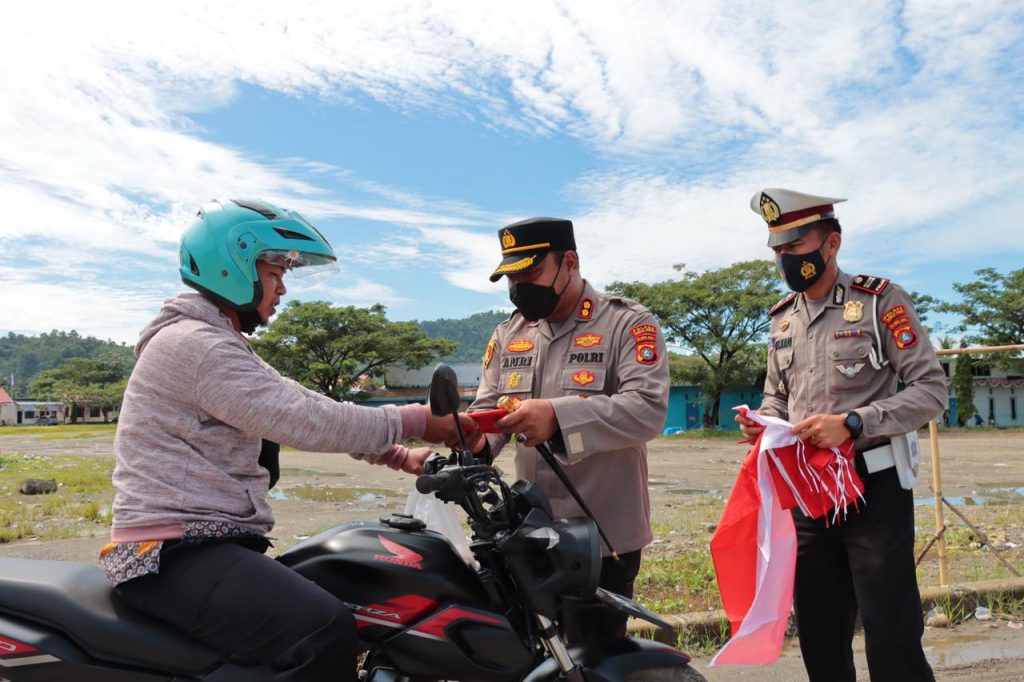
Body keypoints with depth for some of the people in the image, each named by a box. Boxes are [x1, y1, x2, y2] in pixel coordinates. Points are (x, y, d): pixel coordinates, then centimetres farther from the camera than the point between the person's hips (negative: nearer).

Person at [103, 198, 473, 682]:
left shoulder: (218, 344, 20)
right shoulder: (194, 343, -14)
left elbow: (304, 414, 15)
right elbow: (307, 420, -22)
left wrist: (400, 457, 6)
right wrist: (413, 420, -14)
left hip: (204, 541, 11)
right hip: (174, 551, -11)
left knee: (352, 601, 16)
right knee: (327, 632, -29)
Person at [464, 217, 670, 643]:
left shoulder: (628, 322, -7)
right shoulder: (509, 333, 12)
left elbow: (648, 409, -20)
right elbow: (488, 405, 9)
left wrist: (558, 415, -32)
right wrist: (476, 441, -16)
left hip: (603, 533, -5)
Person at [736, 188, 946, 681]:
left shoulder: (880, 301, -7)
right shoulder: (782, 320, 10)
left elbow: (931, 390, -12)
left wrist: (851, 423, -23)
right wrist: (764, 420, -3)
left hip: (874, 490, -6)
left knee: (892, 641, -1)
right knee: (820, 640, 15)